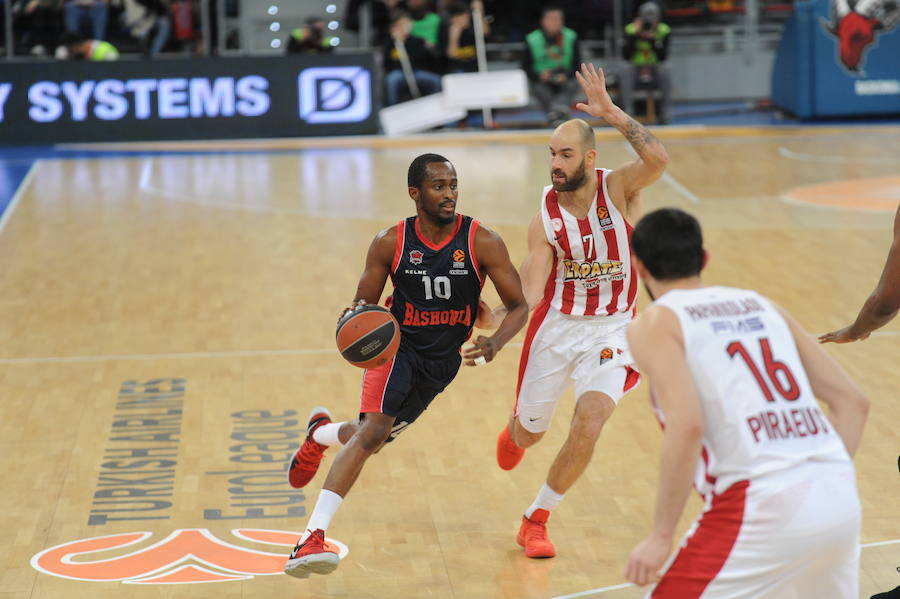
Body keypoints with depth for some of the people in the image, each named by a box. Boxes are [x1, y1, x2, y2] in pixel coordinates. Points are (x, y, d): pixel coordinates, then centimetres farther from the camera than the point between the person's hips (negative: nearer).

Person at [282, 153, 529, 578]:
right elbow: (363, 303, -3)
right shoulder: (391, 243, -13)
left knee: (373, 437, 16)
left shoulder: (483, 243, -14)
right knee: (374, 430, -27)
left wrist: (495, 343, -31)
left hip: (443, 361, 3)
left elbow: (518, 306, -10)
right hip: (397, 347, -3)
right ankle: (312, 538, -29)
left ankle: (321, 433, 52)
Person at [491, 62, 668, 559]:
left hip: (610, 329, -1)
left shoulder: (619, 189, -13)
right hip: (556, 326, 1)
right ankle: (513, 431, 58)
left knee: (588, 426, -19)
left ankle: (536, 519, 2)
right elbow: (531, 289, -18)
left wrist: (612, 113, -39)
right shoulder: (545, 217, -11)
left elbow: (657, 159, -35)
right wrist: (494, 319, -37)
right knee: (530, 431, 15)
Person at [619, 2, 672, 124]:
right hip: (636, 70, 0)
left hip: (655, 71, 0)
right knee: (626, 70, -30)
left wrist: (653, 40, -27)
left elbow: (663, 57, -16)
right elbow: (626, 56, -16)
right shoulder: (631, 29, -5)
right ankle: (628, 110, -35)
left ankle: (665, 112, -31)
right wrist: (634, 35, -24)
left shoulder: (663, 31, -6)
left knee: (664, 70, -32)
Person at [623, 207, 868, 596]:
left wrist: (661, 536, -8)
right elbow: (852, 401, 18)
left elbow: (687, 425, -13)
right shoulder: (760, 305, 22)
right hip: (840, 498, 6)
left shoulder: (653, 325, 4)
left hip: (763, 506, -6)